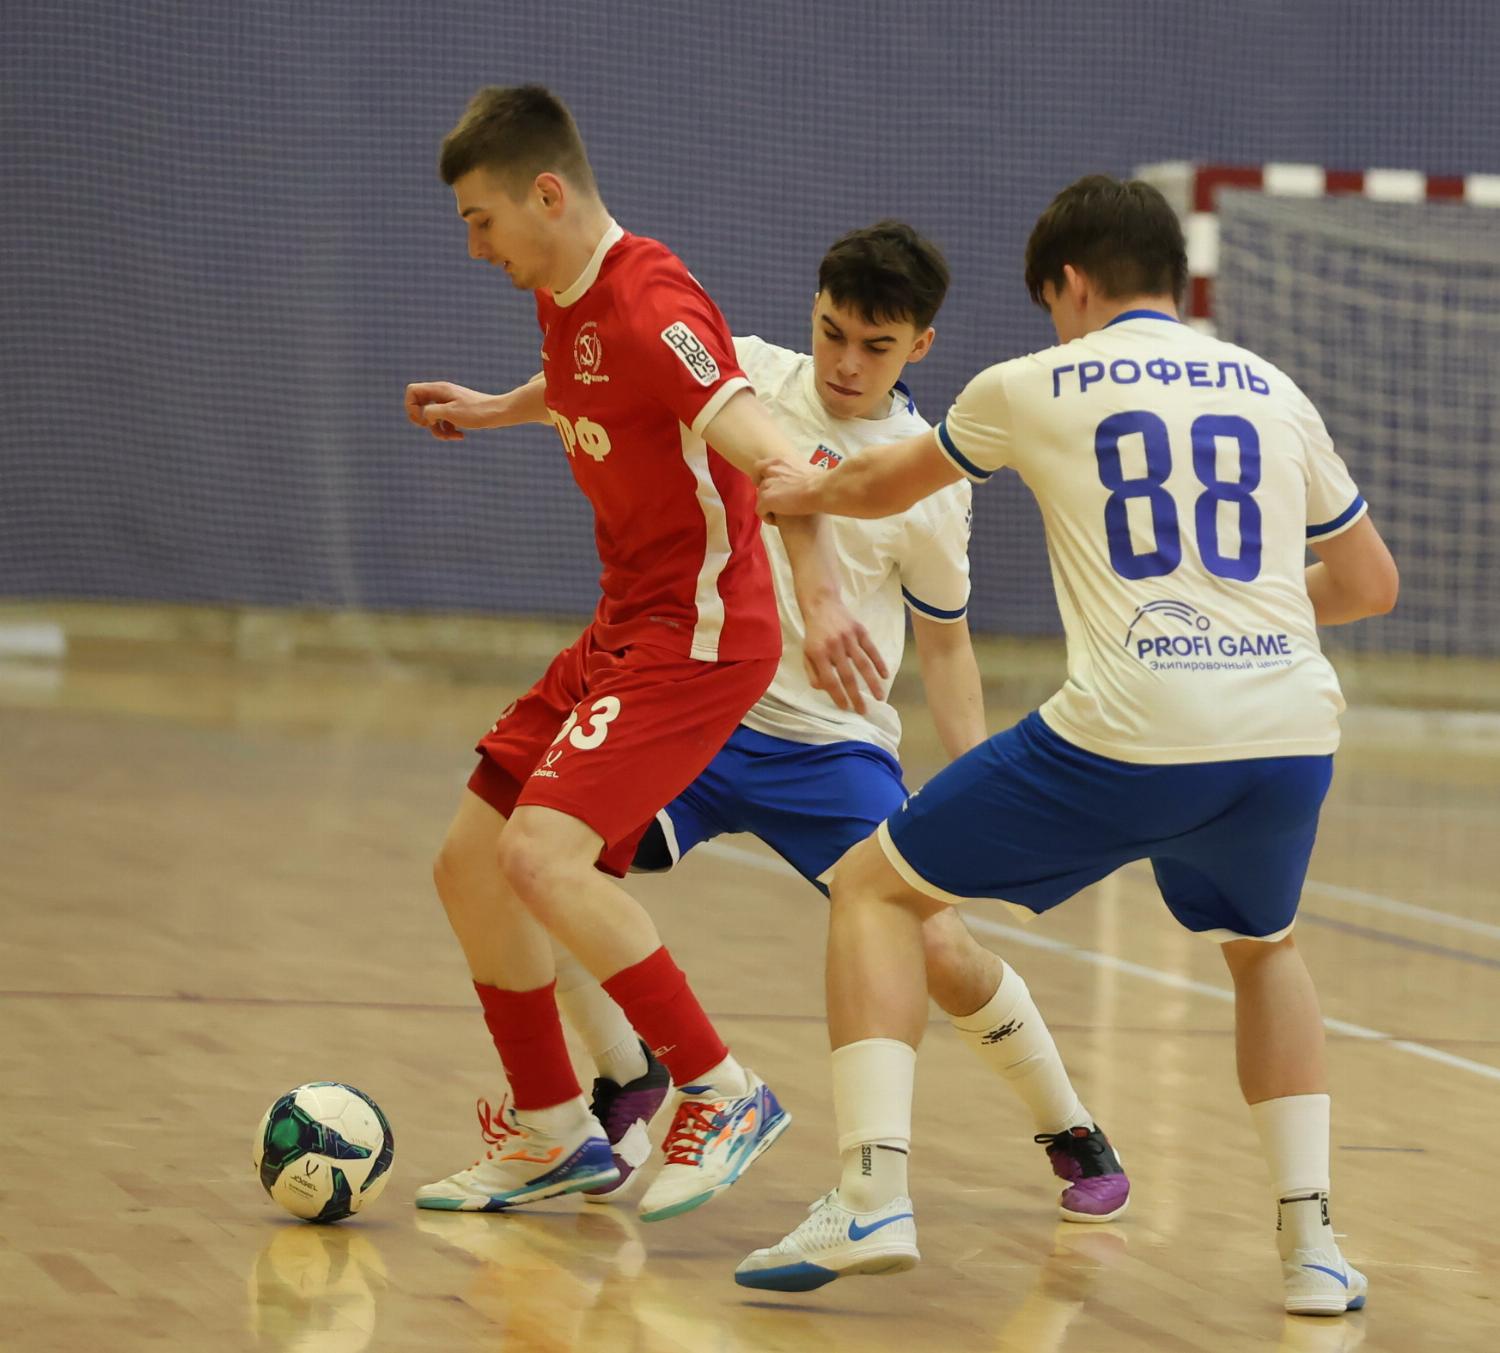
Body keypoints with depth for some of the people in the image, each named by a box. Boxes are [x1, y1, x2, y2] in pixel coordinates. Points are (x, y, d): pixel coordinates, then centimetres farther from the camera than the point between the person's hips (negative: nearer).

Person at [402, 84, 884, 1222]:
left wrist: (819, 594, -46)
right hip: (621, 629, 10)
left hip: (697, 636, -10)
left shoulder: (648, 308, -21)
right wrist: (495, 410, 37)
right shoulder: (565, 298, 8)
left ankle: (725, 1095, -13)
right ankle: (552, 1135, 23)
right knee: (470, 863, 8)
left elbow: (771, 455, -33)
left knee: (541, 853, -25)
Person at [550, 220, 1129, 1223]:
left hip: (830, 746, -2)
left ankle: (1074, 1134, 14)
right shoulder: (744, 379, -2)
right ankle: (629, 1078, 6)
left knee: (941, 952, -13)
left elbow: (945, 643, 7)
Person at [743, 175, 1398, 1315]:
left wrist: (810, 492, 54)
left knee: (875, 889, 15)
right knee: (1263, 950, 34)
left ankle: (873, 1197, 0)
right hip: (1291, 736, 4)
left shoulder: (1034, 386, 12)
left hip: (1124, 738, -3)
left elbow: (892, 486, 31)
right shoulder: (1273, 392, 19)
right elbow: (1371, 583, 26)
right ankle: (1312, 1241, 19)